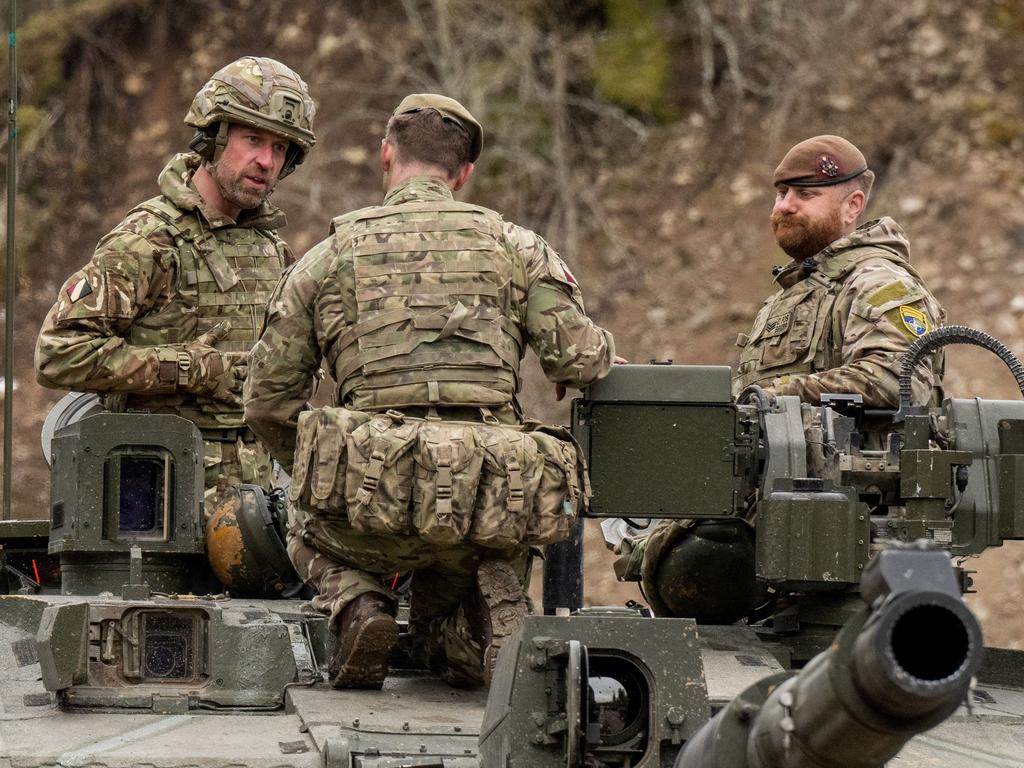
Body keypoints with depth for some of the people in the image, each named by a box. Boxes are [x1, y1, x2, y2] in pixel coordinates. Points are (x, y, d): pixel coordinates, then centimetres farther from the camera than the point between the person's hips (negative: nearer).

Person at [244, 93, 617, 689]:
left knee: (312, 530, 33)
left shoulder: (330, 256, 13)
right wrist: (607, 357, 29)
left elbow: (269, 400, 16)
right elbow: (582, 358, 3)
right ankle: (495, 622, 0)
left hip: (375, 503, -1)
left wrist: (316, 475, 33)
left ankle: (356, 605, 0)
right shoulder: (515, 245, 12)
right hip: (492, 502, 1)